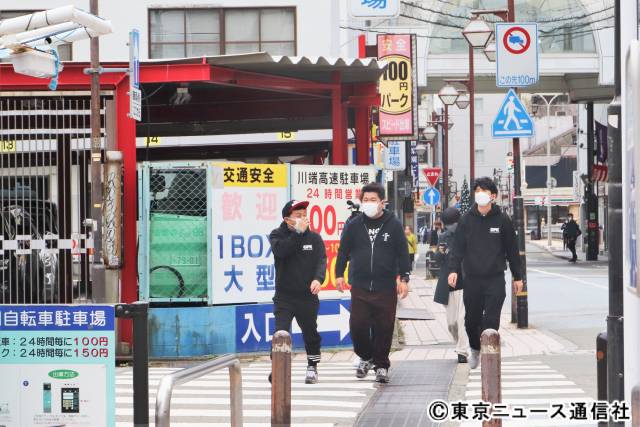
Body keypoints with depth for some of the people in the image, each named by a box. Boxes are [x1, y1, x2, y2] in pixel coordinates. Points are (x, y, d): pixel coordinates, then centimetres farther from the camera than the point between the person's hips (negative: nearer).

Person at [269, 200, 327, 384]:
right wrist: (298, 232, -19)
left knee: (311, 334, 11)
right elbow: (281, 251, -20)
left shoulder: (314, 237, 5)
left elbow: (321, 260, -7)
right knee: (281, 332, -14)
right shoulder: (277, 235, 1)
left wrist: (318, 279, -26)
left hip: (308, 296, 2)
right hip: (284, 296, -2)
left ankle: (312, 367, 29)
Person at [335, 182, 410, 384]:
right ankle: (366, 358, 22)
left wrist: (404, 278, -1)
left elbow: (403, 254, 4)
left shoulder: (394, 225, 1)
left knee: (384, 328, 1)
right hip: (360, 287, 1)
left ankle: (381, 365, 15)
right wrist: (339, 274, 6)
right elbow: (343, 251, 12)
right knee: (357, 326, -2)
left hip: (386, 288, -1)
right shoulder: (353, 225, 5)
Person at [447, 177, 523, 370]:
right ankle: (475, 349, 35)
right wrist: (454, 269, -13)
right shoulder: (467, 219, 3)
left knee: (491, 320, -7)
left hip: (495, 279, -2)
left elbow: (512, 249, 6)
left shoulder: (502, 220, 0)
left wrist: (517, 276, 7)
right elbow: (458, 247, 2)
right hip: (472, 278, 2)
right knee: (472, 319, 11)